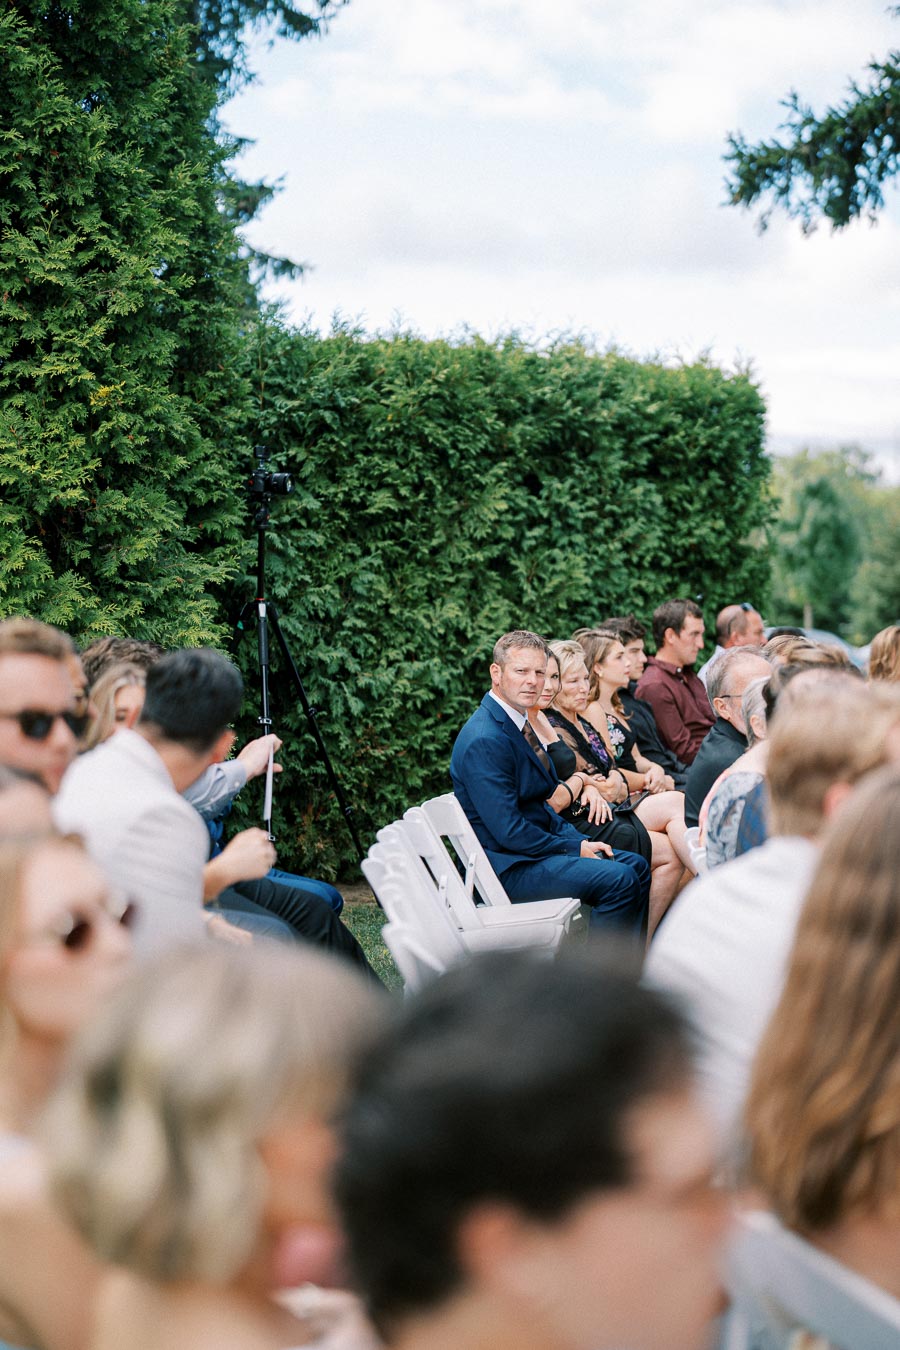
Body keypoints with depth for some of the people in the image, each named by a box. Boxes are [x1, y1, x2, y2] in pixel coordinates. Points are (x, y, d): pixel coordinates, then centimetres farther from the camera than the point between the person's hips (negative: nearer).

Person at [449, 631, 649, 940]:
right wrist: (575, 848, -13)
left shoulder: (517, 723, 12)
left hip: (533, 846, 11)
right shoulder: (484, 741, -21)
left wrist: (580, 840, 2)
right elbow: (509, 831, -23)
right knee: (619, 879, -22)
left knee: (636, 867, 10)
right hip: (506, 865, -11)